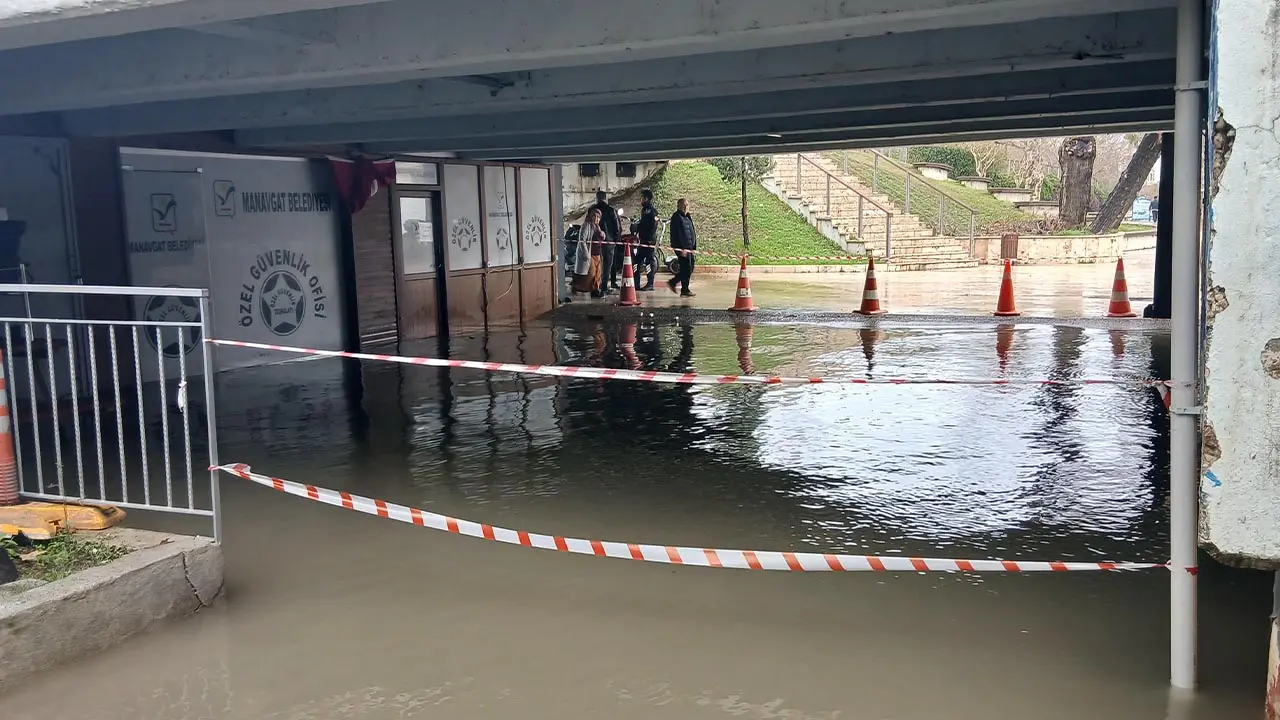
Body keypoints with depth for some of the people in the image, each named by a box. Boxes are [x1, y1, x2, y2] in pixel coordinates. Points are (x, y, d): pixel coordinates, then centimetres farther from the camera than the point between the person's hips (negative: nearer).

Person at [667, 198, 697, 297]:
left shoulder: (687, 217, 18)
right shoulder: (677, 217, -11)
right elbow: (678, 234, -17)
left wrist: (693, 247, 17)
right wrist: (683, 248, -22)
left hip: (688, 247, 9)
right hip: (681, 247, -9)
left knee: (689, 268, 11)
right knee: (686, 268, -6)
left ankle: (672, 282, 22)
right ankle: (685, 290, 2)